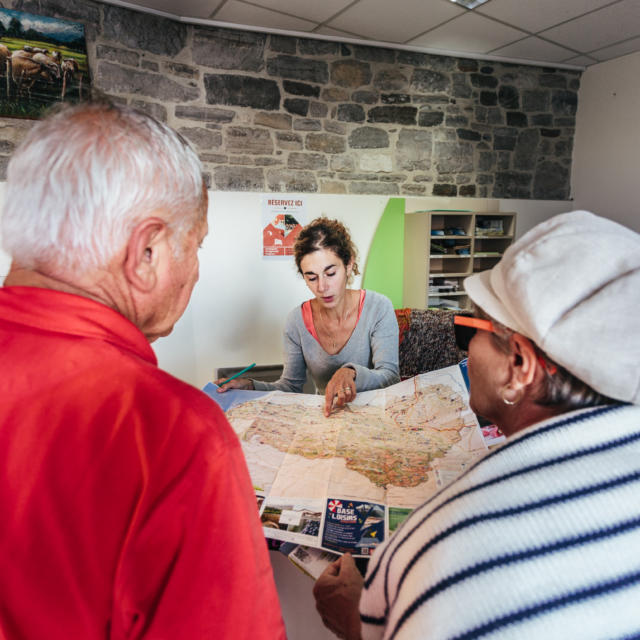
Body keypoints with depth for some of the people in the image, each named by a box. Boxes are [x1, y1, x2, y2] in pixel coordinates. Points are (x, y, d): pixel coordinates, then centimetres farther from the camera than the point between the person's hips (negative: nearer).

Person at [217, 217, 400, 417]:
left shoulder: (378, 308, -11)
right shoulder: (296, 321, -4)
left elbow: (390, 378, -16)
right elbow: (291, 386, 4)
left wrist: (352, 373, -35)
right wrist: (250, 386, -13)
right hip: (324, 415, 1)